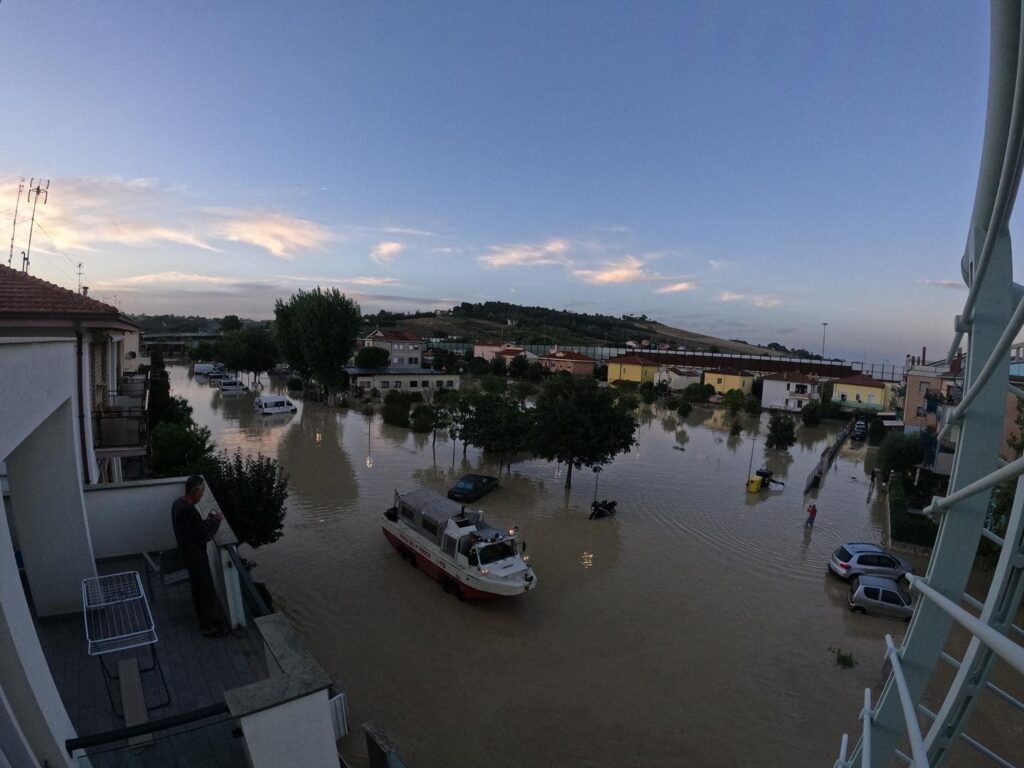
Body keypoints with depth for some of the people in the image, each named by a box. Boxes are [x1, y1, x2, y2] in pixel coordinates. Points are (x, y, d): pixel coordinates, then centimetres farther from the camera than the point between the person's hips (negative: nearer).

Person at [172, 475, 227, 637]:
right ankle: (208, 626, 18)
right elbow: (205, 536, -25)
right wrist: (216, 521, -12)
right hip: (196, 555, -10)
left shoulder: (178, 503, -1)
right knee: (208, 590, 5)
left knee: (197, 586, 25)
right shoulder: (190, 511, -32)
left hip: (187, 552, 10)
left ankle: (202, 616, 42)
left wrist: (206, 521, 2)